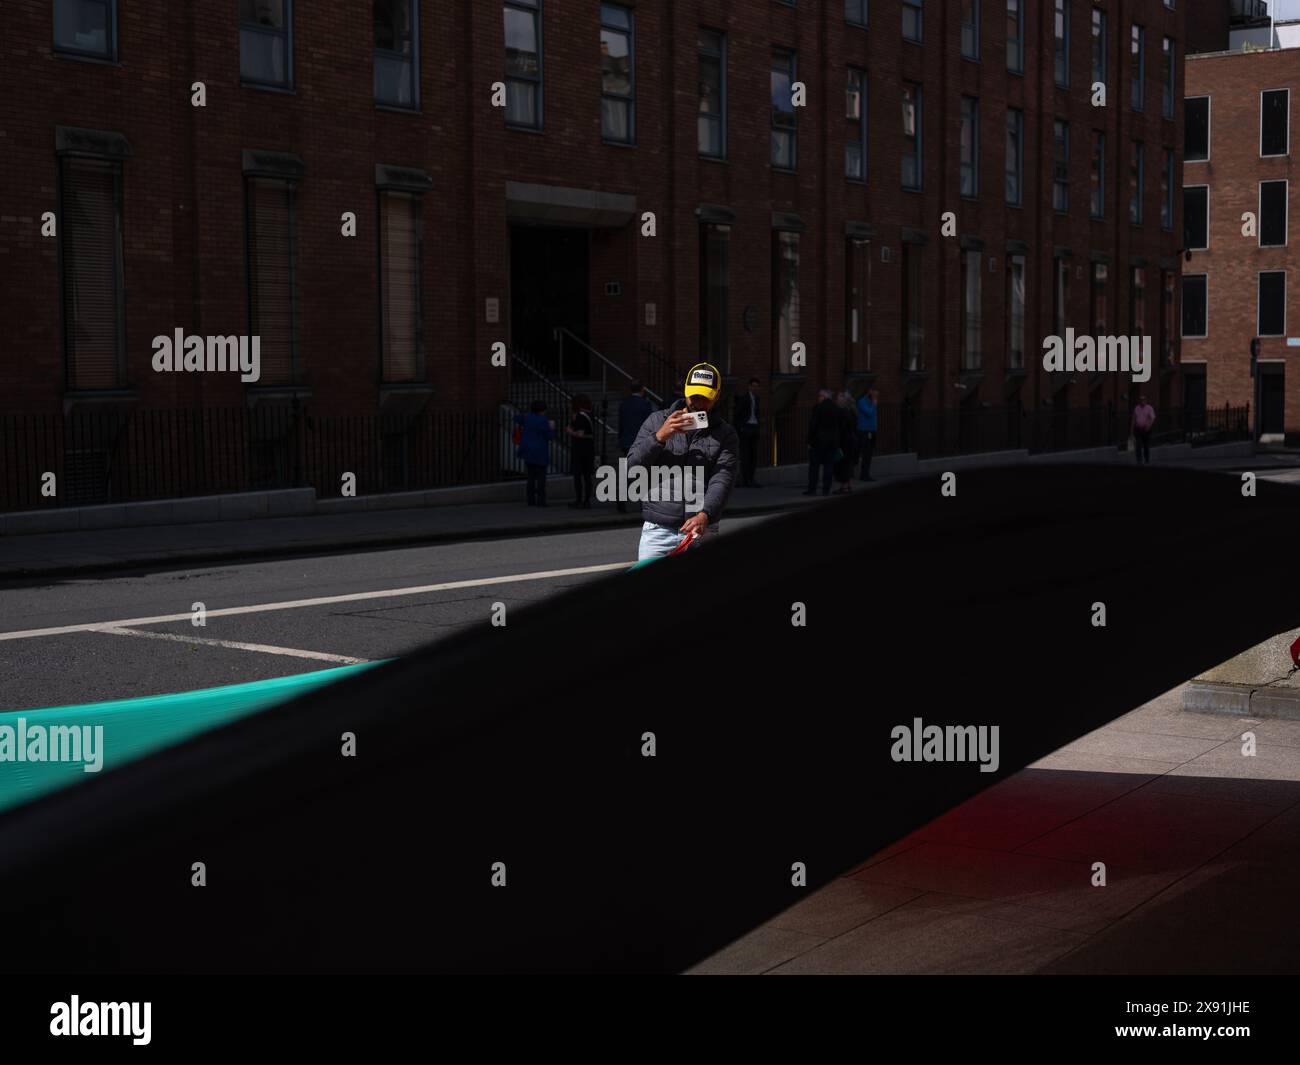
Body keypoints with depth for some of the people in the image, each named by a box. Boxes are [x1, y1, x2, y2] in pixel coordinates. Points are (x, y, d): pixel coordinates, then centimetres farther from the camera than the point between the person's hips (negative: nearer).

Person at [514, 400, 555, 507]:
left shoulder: (528, 417, 3)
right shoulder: (543, 420, -15)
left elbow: (516, 418, 22)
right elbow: (550, 436, -11)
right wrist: (552, 427, 6)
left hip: (528, 450, 6)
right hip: (539, 453, -6)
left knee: (531, 476, 11)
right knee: (541, 476, -1)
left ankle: (531, 500, 8)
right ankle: (540, 501, -6)